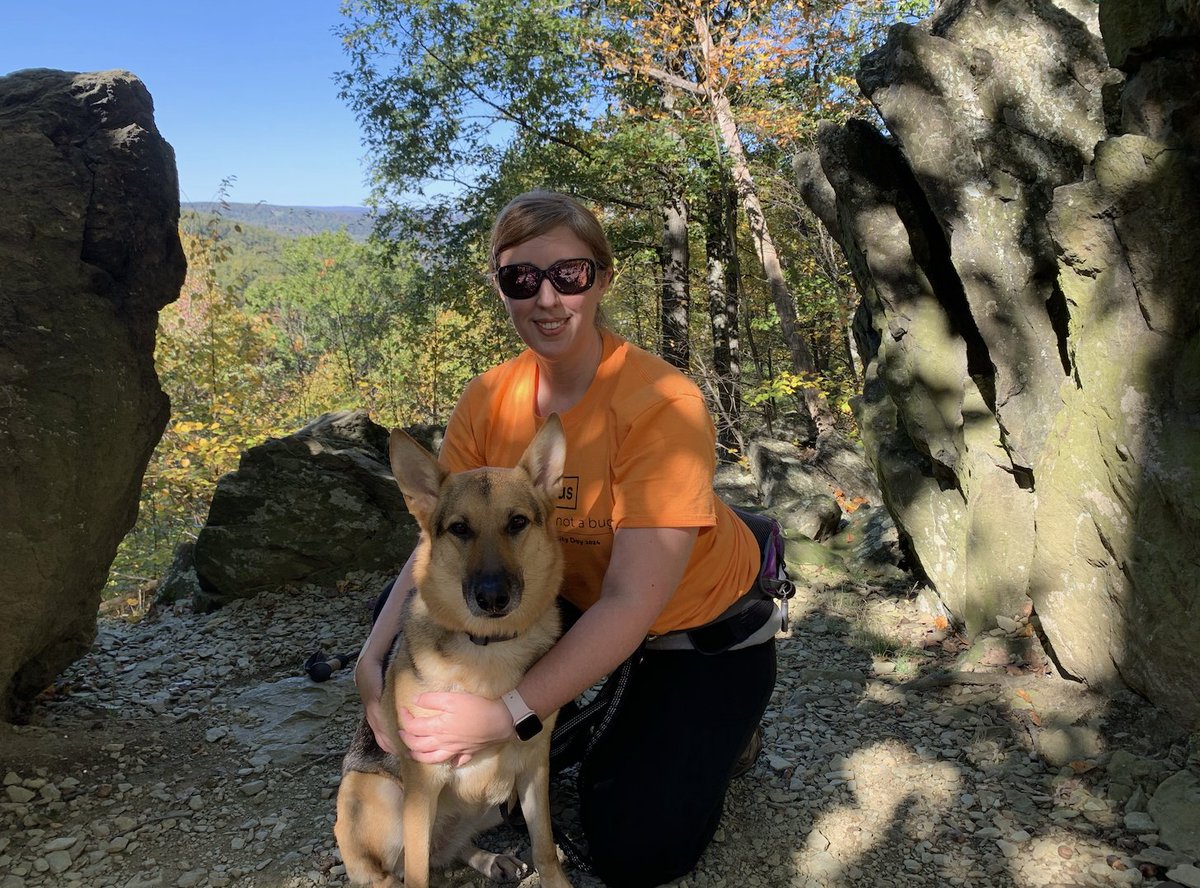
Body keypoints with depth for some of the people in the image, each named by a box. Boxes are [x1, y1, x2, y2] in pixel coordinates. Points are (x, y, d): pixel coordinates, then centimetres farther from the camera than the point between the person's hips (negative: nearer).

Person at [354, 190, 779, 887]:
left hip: (701, 626, -5)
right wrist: (374, 660, -26)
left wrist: (507, 713, -38)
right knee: (413, 634, -11)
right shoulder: (490, 400, -12)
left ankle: (715, 734, 15)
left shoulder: (663, 404, -30)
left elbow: (632, 603, -33)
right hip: (576, 604, 5)